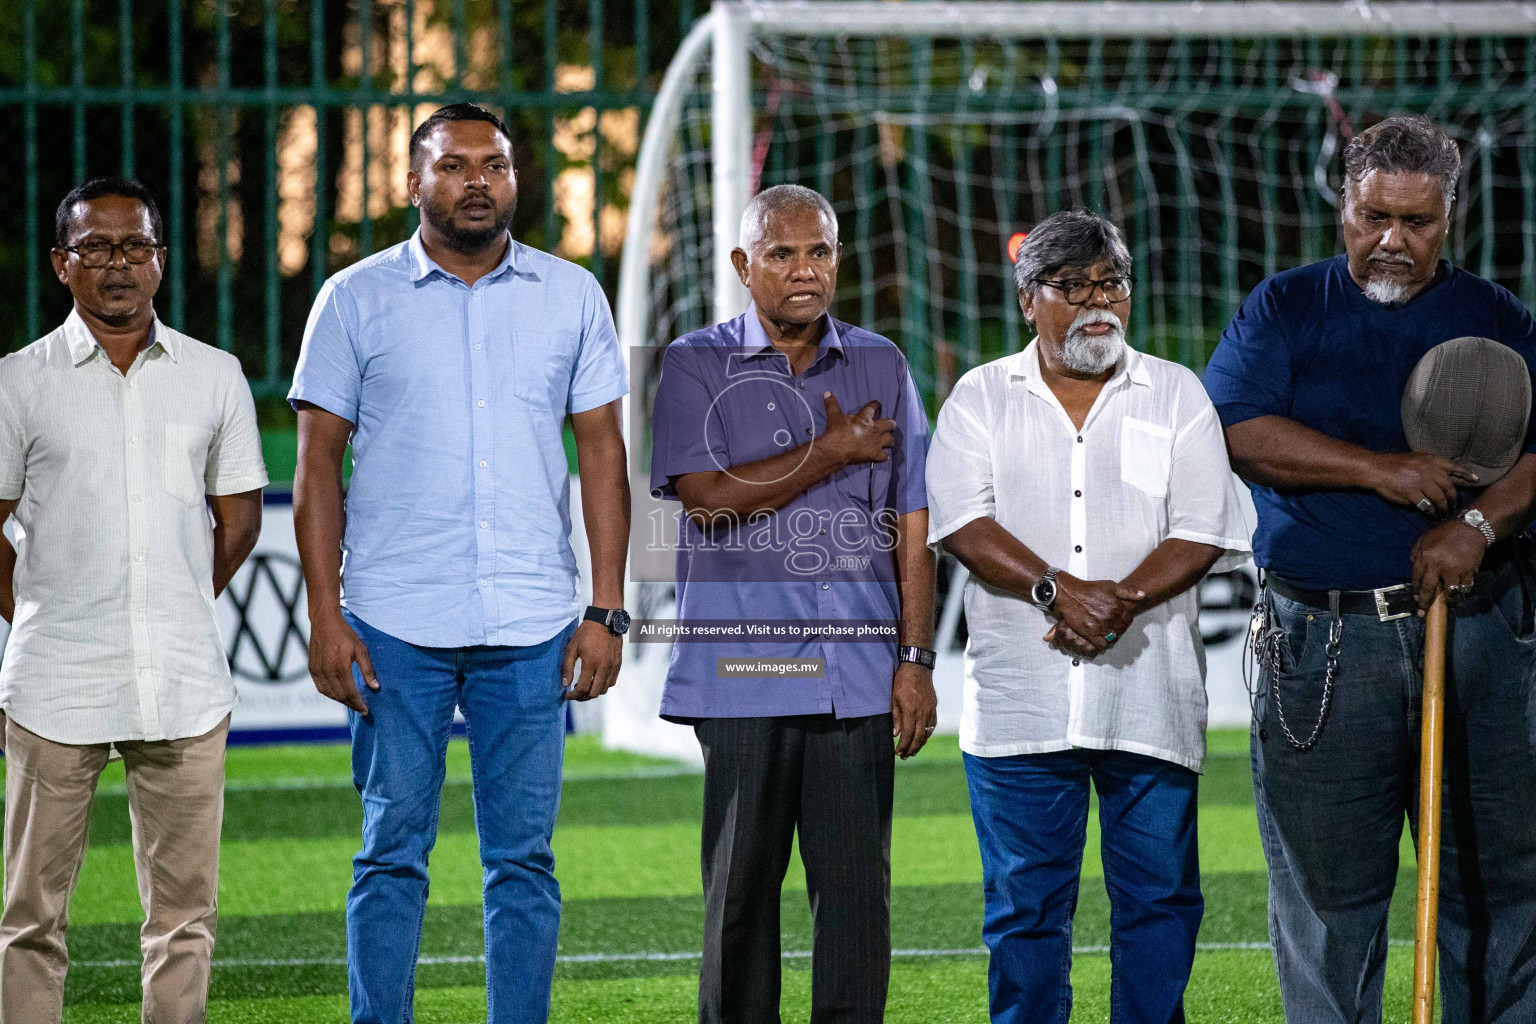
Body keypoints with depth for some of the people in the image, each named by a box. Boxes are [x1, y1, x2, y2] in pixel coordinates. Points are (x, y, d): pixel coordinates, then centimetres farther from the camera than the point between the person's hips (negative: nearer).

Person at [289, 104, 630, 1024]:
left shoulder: (572, 298, 9)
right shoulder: (357, 301, 4)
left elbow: (603, 455, 9)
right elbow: (319, 465, 4)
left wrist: (607, 610, 1)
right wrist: (326, 616, -4)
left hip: (532, 626, 1)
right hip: (396, 625, -1)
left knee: (524, 858, 3)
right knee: (393, 853, 1)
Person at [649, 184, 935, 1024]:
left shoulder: (881, 367, 13)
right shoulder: (697, 366, 4)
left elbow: (912, 527, 11)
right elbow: (708, 495, -10)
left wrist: (916, 658, 4)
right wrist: (833, 452, -4)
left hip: (858, 671, 2)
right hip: (743, 669, -2)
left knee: (855, 884, 0)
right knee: (742, 887, 1)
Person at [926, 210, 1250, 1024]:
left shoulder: (1176, 394, 10)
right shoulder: (981, 398, 10)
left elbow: (1203, 533, 1)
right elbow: (961, 522, -3)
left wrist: (1122, 600, -15)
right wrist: (1056, 589, -18)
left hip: (1149, 703, 0)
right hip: (1020, 702, 0)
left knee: (1160, 896, 2)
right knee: (1025, 904, 2)